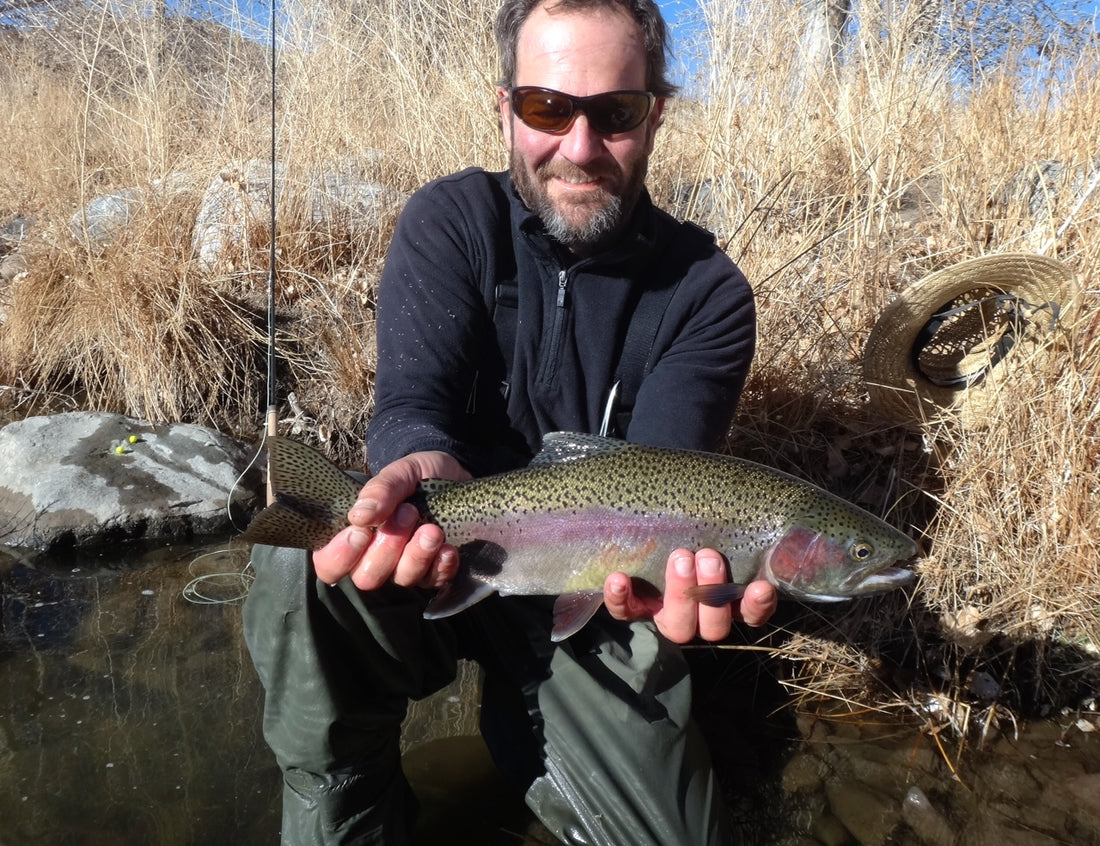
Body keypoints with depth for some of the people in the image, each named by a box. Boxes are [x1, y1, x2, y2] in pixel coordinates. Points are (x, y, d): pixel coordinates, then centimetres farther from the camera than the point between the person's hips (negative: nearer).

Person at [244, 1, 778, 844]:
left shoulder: (707, 291, -7)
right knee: (302, 554, -31)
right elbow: (412, 402, -19)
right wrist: (421, 469, -43)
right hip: (444, 564, 0)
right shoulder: (451, 221, -6)